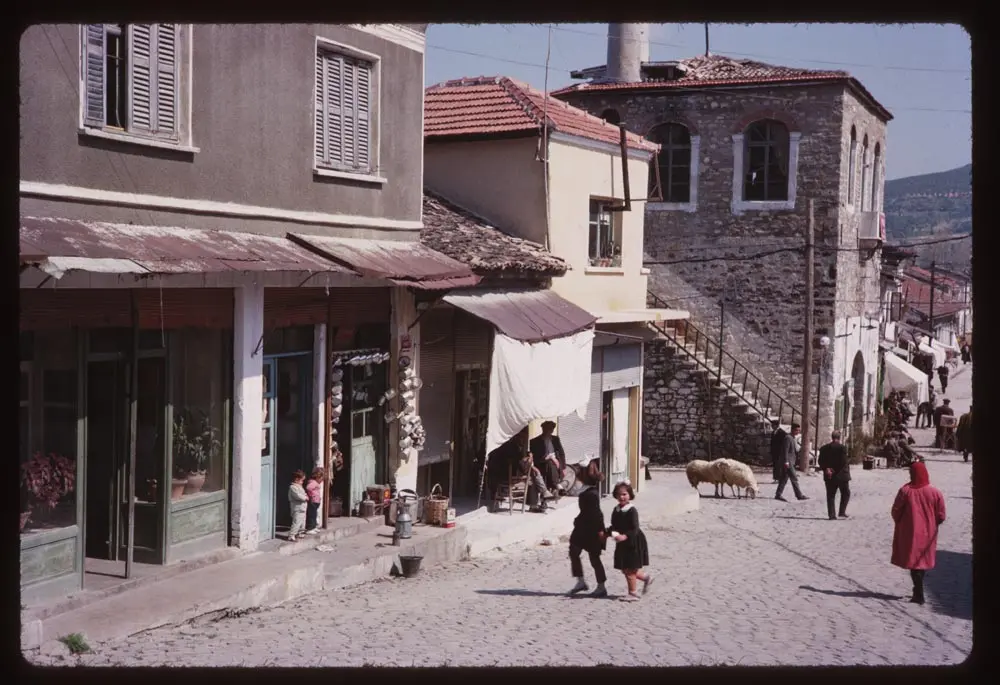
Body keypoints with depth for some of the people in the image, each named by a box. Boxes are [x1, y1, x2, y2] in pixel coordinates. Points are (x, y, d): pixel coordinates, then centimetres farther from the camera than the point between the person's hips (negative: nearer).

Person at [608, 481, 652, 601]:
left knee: (630, 569, -1)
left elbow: (635, 529, -23)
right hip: (622, 544, 8)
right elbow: (614, 526, 12)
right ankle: (645, 577, 33)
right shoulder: (616, 510, 6)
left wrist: (625, 536, -38)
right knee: (624, 569, 12)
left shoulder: (632, 511, -17)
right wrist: (609, 532, -9)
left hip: (633, 543, -8)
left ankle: (632, 593, 12)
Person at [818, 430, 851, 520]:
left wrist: (826, 469, -5)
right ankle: (842, 512, 4)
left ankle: (831, 515, 4)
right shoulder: (842, 447, -11)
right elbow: (844, 462, -16)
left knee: (830, 496, 7)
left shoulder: (824, 448, 4)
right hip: (841, 475, -4)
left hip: (829, 476, 4)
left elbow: (821, 462, 1)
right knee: (845, 493, 13)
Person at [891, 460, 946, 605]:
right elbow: (941, 515, -4)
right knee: (924, 560, 19)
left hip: (909, 532, -2)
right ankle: (918, 591, 30)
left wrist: (900, 523, 13)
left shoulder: (905, 491, -13)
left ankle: (919, 594, -6)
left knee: (914, 561, 3)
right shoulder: (935, 492, -9)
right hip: (927, 533, 2)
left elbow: (895, 511, -7)